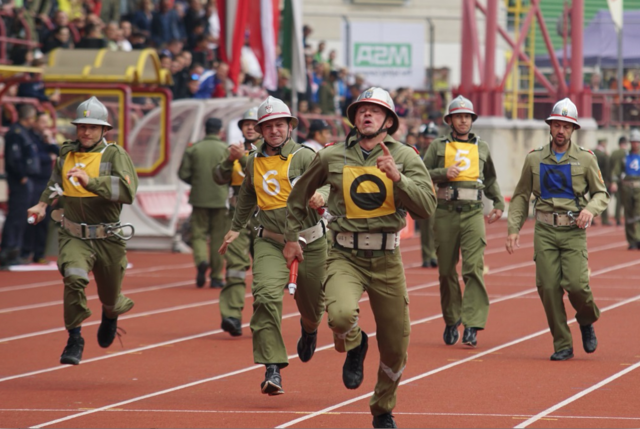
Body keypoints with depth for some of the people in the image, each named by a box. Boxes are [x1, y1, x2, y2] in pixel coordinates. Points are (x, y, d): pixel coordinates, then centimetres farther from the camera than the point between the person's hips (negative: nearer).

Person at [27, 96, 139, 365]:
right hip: (74, 236, 2)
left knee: (109, 296, 15)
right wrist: (43, 204, 16)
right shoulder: (66, 153, 3)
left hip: (107, 239, -2)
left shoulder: (114, 155, -12)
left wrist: (90, 181, -35)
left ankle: (112, 312, 54)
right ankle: (74, 340, -18)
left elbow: (127, 191, -28)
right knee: (74, 278, -27)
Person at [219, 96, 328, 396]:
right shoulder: (254, 162, 7)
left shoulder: (304, 156, -8)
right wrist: (236, 228, 32)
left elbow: (330, 183, -19)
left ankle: (309, 329, 55)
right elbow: (247, 197, 26)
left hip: (309, 242, -2)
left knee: (311, 303, 15)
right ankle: (272, 370, -24)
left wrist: (322, 196, -42)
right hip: (270, 243, 2)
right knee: (266, 297, -22)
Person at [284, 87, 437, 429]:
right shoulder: (332, 157, 2)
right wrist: (292, 237, 19)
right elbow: (299, 194, 19)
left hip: (387, 260, 1)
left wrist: (397, 177, -23)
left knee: (395, 346, 6)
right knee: (341, 314, -32)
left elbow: (427, 206, -11)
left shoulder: (405, 157, 0)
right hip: (345, 257, -1)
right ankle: (354, 346, 6)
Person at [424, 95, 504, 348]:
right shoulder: (438, 146, 9)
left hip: (473, 214, 0)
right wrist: (443, 173, -12)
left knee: (474, 267, -13)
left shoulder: (482, 147, 15)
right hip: (446, 213, 0)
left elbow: (491, 179, 27)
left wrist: (499, 204, 19)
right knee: (447, 270, 4)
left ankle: (472, 326, -19)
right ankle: (451, 321, 20)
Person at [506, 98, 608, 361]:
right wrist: (514, 229, 4)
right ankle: (562, 345, 5)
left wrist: (591, 209, -15)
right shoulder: (534, 159, 8)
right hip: (545, 231, 2)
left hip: (573, 231, -2)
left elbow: (601, 194, 7)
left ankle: (587, 321, 18)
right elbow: (521, 196, 13)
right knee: (548, 288, -6)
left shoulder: (585, 158, 4)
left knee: (575, 284, -16)